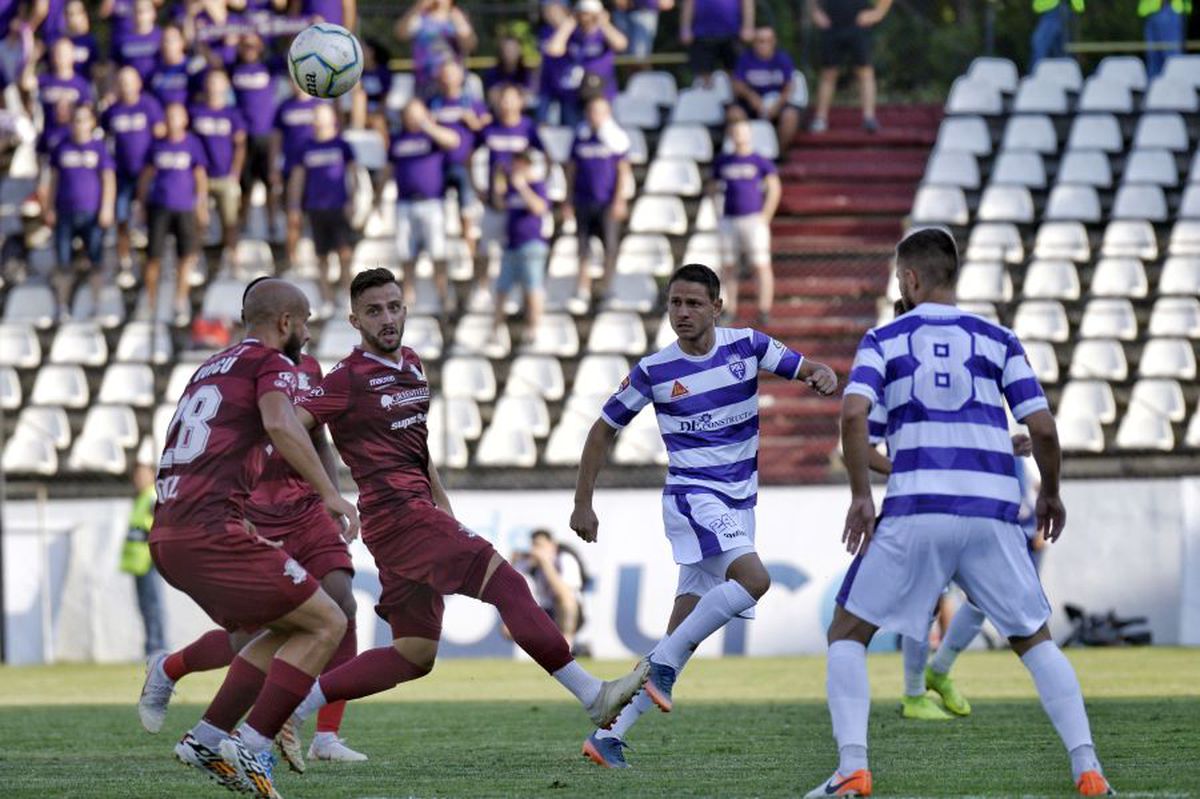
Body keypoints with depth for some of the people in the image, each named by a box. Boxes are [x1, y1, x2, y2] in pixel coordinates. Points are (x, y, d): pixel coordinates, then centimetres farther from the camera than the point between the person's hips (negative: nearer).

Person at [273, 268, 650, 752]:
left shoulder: (412, 366, 18)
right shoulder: (348, 379, -8)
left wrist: (445, 509, 24)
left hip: (420, 510, 10)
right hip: (397, 513, -10)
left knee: (414, 655, 8)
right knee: (505, 582, -16)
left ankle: (292, 708, 10)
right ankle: (594, 697, -17)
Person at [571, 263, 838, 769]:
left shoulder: (747, 347, 1)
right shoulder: (655, 370, -4)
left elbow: (810, 372, 6)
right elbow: (604, 430, 6)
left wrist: (823, 379, -20)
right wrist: (583, 504, 7)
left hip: (739, 502, 4)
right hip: (693, 495, -4)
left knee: (682, 636, 1)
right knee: (753, 579, -30)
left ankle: (609, 735, 3)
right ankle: (662, 661, -20)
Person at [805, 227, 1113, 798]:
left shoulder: (885, 340, 9)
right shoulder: (997, 340, 13)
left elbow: (853, 412, -9)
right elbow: (1042, 428, 6)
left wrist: (860, 495, 0)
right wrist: (1050, 494, 23)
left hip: (916, 513, -2)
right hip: (993, 512, 2)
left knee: (847, 635, 12)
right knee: (1036, 642, 18)